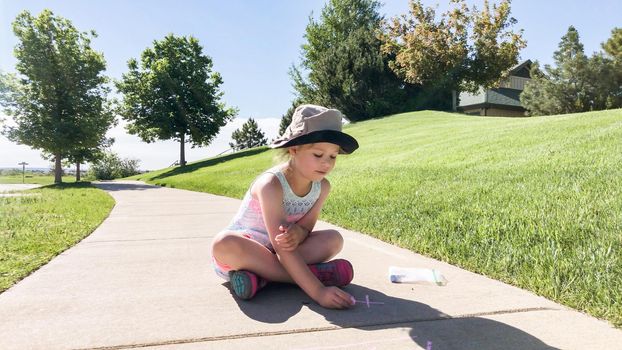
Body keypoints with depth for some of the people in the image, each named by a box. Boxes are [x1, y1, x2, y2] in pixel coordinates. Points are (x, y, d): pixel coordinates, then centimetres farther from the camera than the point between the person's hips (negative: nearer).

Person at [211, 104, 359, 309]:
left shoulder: (322, 186, -9)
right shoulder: (271, 184, -30)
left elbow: (306, 227, -6)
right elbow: (282, 248, -37)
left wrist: (297, 232, -33)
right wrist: (317, 291, -44)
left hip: (274, 252, 5)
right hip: (245, 248, -5)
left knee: (334, 239, -15)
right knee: (223, 244, -39)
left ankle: (259, 275, -24)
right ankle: (316, 272, -31)